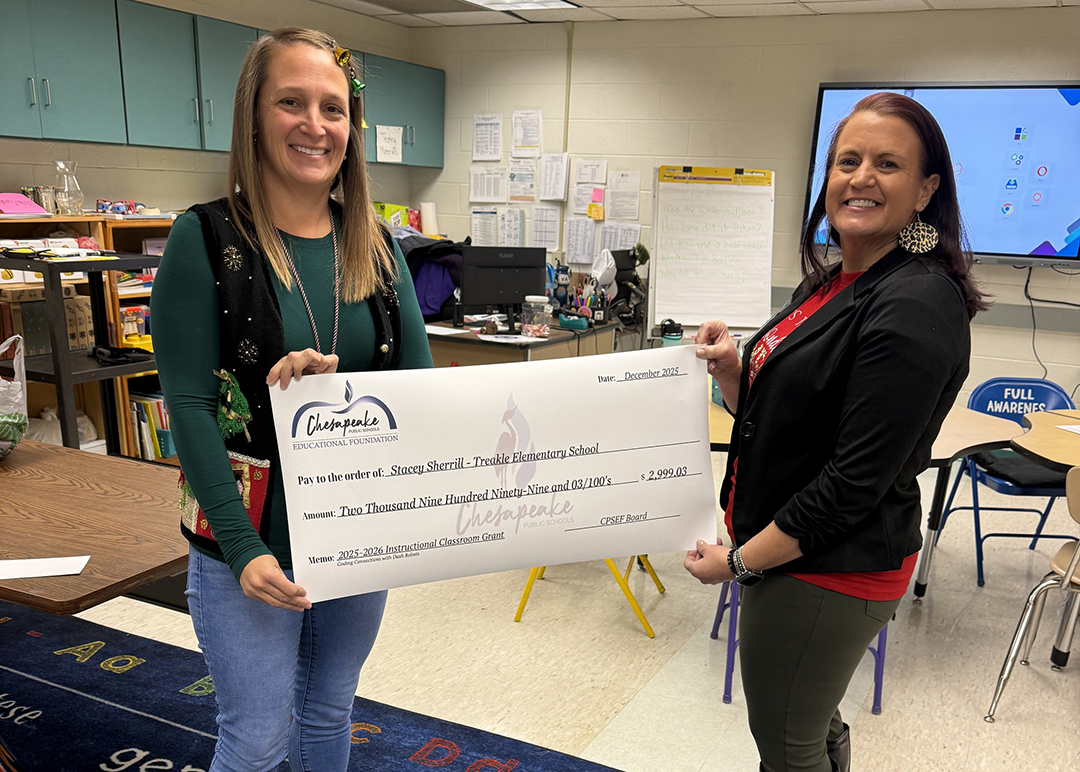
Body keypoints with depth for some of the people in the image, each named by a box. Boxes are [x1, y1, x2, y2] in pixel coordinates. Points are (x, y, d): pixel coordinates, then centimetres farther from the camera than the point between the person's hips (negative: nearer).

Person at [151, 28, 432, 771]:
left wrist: (339, 381, -22)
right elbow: (189, 404, -13)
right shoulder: (207, 238, -10)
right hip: (252, 540, -4)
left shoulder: (377, 247, 2)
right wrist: (243, 546, -18)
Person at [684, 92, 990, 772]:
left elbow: (857, 479, -24)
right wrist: (732, 370, -8)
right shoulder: (829, 283, 7)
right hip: (786, 550, 9)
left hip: (829, 573, -8)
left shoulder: (916, 306, -22)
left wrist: (740, 561, -17)